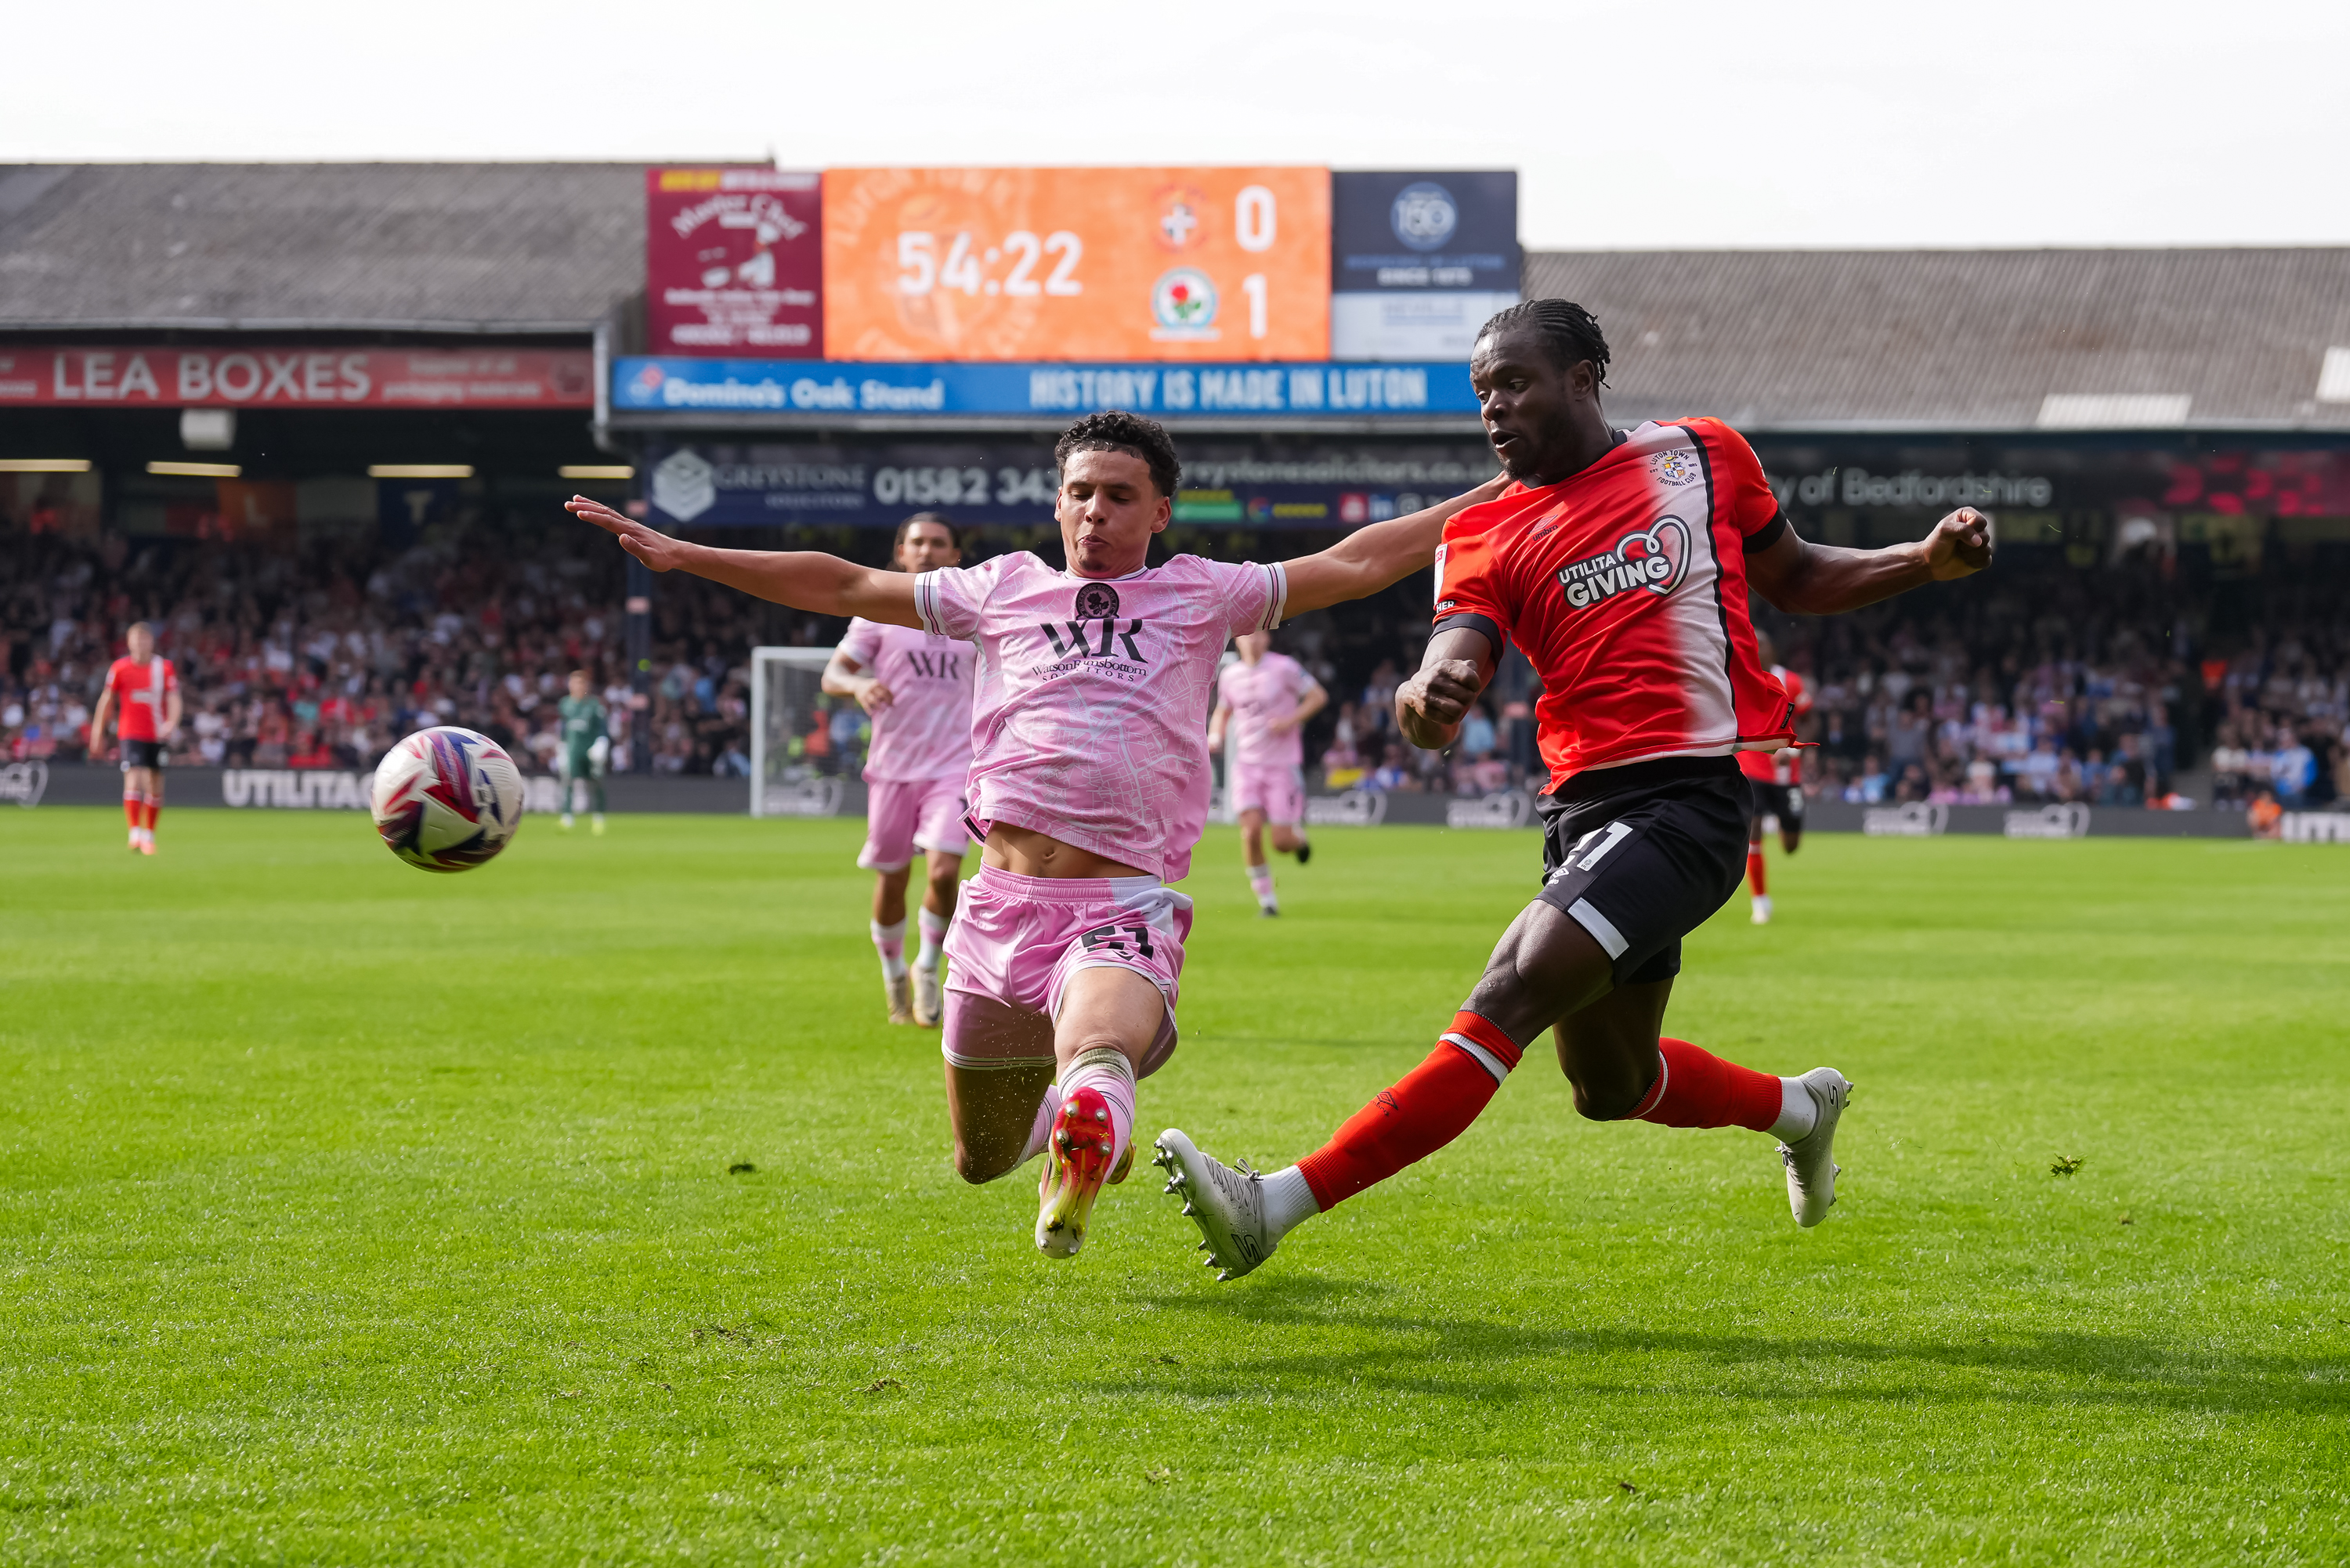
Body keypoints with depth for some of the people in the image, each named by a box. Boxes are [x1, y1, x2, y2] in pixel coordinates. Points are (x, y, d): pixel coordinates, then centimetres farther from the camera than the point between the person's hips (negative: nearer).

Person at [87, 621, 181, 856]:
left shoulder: (164, 667, 0)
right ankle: (134, 833, -18)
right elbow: (107, 700, 8)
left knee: (155, 788, 7)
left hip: (158, 734, 2)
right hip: (131, 733, -2)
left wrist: (171, 722, -23)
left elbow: (173, 698, -4)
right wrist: (98, 732, 9)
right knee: (133, 781, -17)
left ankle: (149, 835, 22)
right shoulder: (120, 668, 0)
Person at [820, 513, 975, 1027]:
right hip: (893, 766, 0)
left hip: (954, 767, 0)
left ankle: (928, 969, 5)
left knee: (943, 873, -18)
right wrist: (859, 685, -25)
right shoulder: (880, 613, 2)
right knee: (892, 884, 6)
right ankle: (894, 976, 30)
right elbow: (833, 674, -4)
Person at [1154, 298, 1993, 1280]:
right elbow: (1457, 657, -8)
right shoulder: (1484, 537, 10)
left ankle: (1282, 1204, -29)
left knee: (1511, 997, -21)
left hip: (1688, 798, -5)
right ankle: (1797, 1107, 48)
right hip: (1584, 810, 6)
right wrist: (1425, 699, -33)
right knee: (1610, 1087, 17)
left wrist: (1928, 562, 9)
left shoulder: (1703, 456, 8)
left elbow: (1795, 581, 24)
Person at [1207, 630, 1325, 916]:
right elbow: (1222, 711, 21)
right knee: (1251, 831, -14)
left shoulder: (1285, 668, -7)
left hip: (1283, 764, -3)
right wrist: (1215, 737, 1)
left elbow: (1318, 696, -1)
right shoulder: (1230, 675, 5)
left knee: (1282, 842, -6)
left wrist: (1290, 721, -15)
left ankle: (1299, 836, 33)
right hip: (1246, 764, 3)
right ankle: (1266, 900, 0)